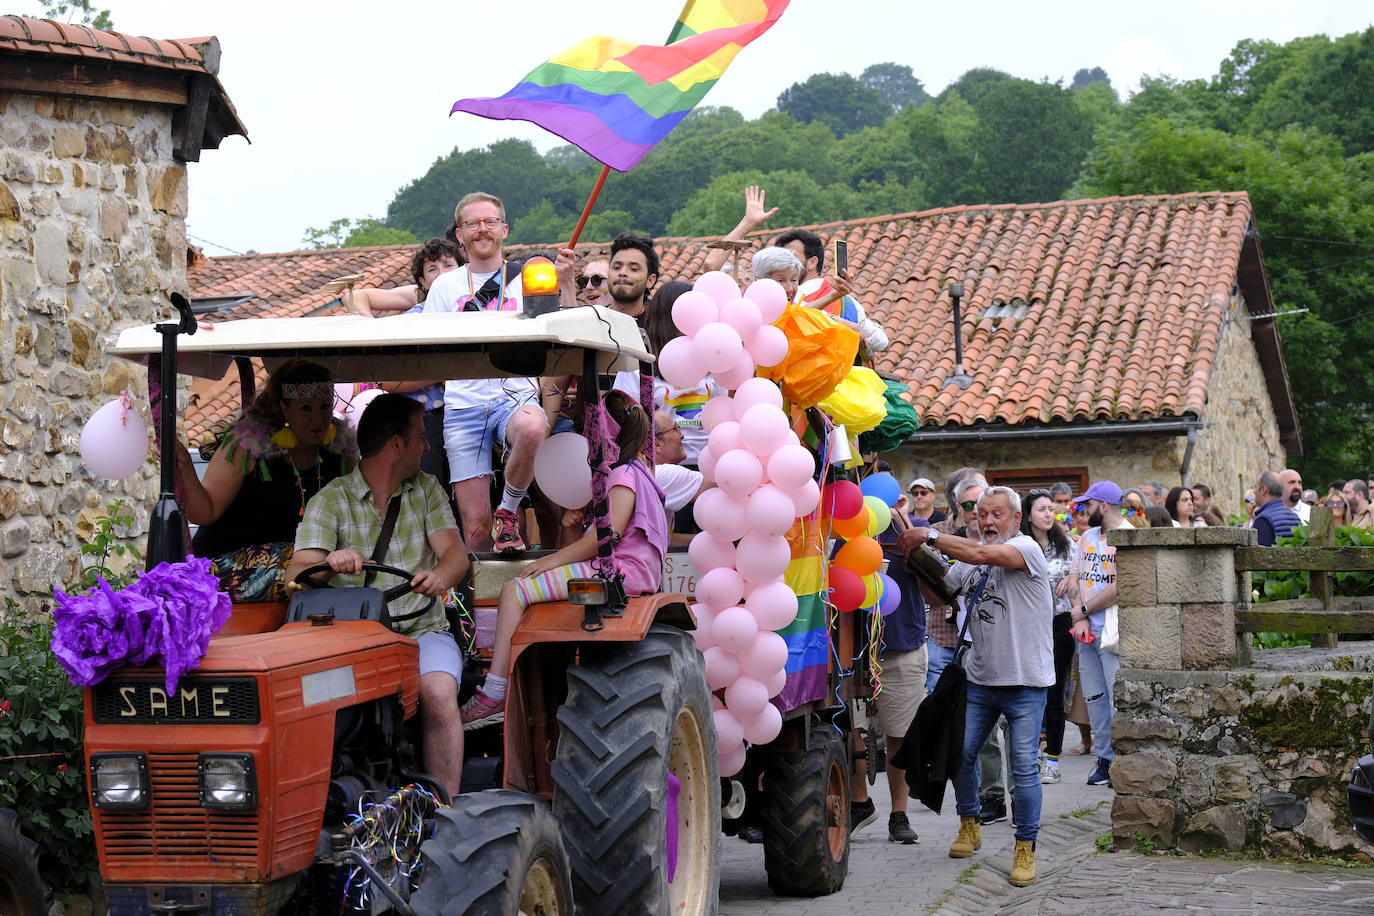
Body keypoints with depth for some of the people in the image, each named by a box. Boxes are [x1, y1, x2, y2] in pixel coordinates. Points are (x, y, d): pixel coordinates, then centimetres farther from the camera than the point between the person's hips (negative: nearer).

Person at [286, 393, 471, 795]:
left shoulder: (426, 489, 15)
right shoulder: (330, 501, 2)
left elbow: (456, 552, 1)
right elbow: (294, 577, -9)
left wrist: (440, 575, -24)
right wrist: (329, 564, -34)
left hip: (422, 630, 2)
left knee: (438, 694, -30)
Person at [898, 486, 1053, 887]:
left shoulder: (1027, 548, -11)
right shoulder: (969, 561, 10)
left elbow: (982, 554, -28)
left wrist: (929, 535, -22)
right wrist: (917, 555, 0)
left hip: (1025, 681, -6)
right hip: (980, 678, 6)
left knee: (1024, 767, -4)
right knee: (961, 753, 9)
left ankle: (1026, 848, 5)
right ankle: (969, 826, 30)